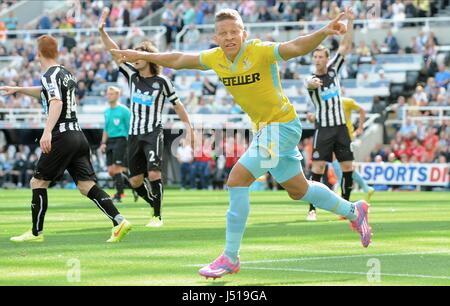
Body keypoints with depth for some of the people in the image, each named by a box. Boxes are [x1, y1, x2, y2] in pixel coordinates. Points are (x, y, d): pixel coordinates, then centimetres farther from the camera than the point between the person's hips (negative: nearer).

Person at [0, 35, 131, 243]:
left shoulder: (50, 75, -8)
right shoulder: (66, 74, 19)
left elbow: (56, 102, -25)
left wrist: (47, 132, -34)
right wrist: (18, 90, 44)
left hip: (61, 136, -8)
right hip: (78, 135, 8)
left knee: (38, 182, 4)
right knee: (87, 185, 1)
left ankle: (36, 232, 7)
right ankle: (119, 221, -14)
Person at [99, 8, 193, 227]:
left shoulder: (161, 81, -4)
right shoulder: (132, 76, 7)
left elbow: (177, 104, 4)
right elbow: (114, 53, 2)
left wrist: (188, 126, 1)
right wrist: (102, 31, -8)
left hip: (153, 133, -5)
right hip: (134, 134, 5)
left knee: (154, 173, -19)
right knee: (135, 180, 4)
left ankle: (157, 216, -11)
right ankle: (154, 204, 28)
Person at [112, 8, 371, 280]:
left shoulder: (261, 52, -22)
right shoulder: (215, 58, -2)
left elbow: (296, 47, -37)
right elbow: (179, 60, 12)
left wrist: (322, 33, -54)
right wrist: (141, 55, 15)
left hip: (282, 124, -8)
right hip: (264, 127, 8)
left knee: (237, 179, -18)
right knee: (297, 190, 20)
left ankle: (231, 257, -12)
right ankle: (354, 211, 43)